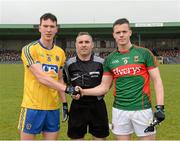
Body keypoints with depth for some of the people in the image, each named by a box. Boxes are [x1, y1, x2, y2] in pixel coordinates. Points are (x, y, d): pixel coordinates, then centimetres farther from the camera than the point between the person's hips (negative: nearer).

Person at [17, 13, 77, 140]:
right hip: (33, 107, -5)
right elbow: (41, 77, -18)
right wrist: (66, 88, -23)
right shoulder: (29, 49, -8)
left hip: (54, 108, 5)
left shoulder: (60, 52, 9)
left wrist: (64, 102, 12)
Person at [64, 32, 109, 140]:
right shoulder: (69, 64, -1)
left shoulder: (101, 62, -3)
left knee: (100, 137, 11)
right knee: (76, 137, 10)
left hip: (98, 106, 0)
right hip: (77, 107, 0)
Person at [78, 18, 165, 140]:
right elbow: (104, 87, 8)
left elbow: (157, 80, -3)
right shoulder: (109, 59, 7)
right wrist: (83, 92, -6)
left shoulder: (144, 53, -2)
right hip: (119, 110, 3)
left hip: (142, 109, -2)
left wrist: (160, 107, -12)